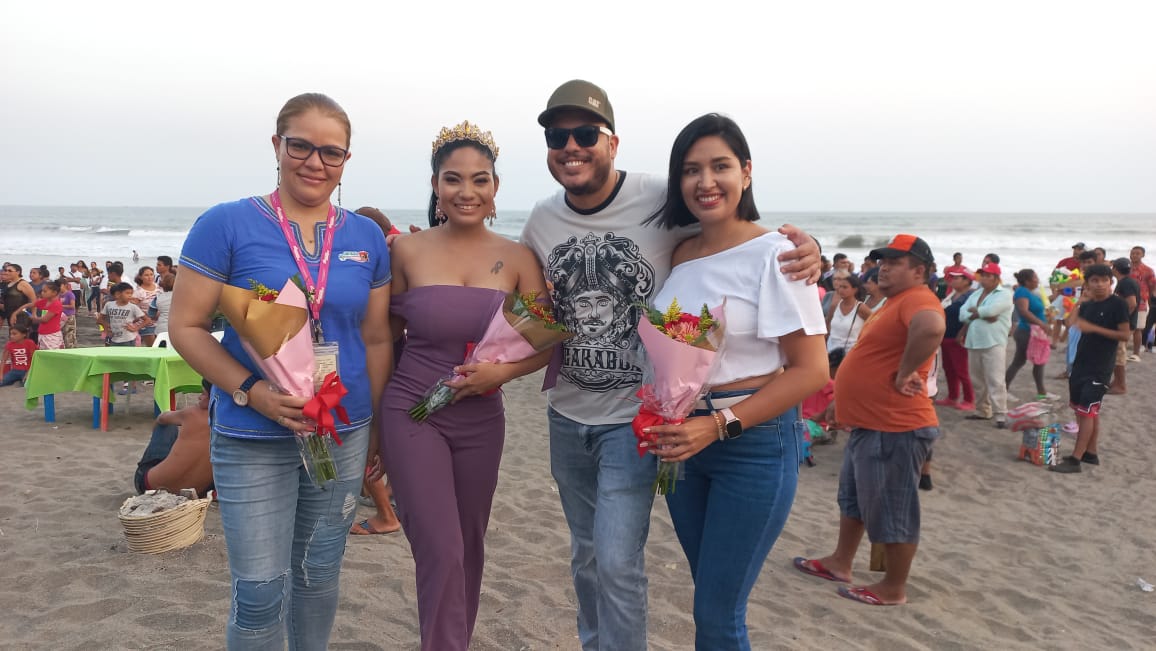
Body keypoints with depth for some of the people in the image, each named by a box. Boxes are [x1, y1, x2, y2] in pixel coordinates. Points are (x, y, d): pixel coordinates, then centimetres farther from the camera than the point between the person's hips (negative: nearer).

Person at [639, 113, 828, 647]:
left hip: (754, 444, -5)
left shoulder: (773, 254, -13)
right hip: (683, 442, 6)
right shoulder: (676, 254, 5)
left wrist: (718, 425, -22)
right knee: (712, 599, 18)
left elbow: (811, 371, -16)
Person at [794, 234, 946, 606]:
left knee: (890, 510, 2)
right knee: (853, 498, 21)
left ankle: (893, 589, 16)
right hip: (869, 424, 11)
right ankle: (840, 564, 35)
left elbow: (932, 329, -42)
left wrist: (904, 374, -30)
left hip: (894, 428, -11)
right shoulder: (895, 301, 16)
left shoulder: (917, 299, -18)